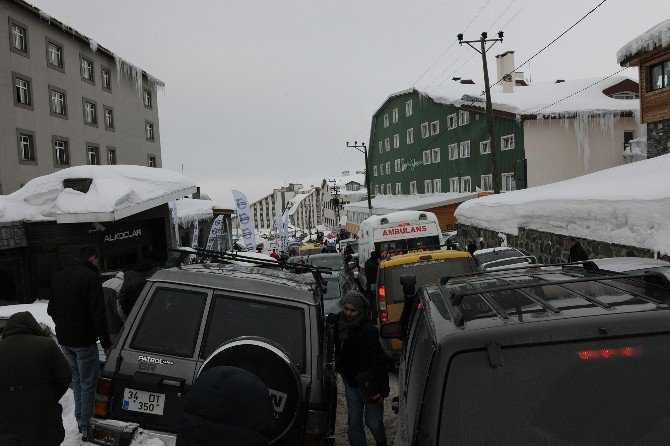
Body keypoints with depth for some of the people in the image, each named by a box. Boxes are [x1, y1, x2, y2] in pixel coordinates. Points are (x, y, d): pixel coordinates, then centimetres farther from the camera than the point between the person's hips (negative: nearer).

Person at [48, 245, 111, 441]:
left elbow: (51, 309, 15)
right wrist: (106, 342, -13)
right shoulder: (90, 278, -18)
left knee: (77, 378, 22)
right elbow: (98, 314, -20)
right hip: (84, 342, -7)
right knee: (87, 383, 5)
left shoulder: (58, 276, 7)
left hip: (64, 340, 7)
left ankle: (80, 419, 30)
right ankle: (86, 425, 12)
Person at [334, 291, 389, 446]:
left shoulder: (368, 330, -25)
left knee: (373, 421, 9)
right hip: (350, 380, 5)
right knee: (354, 421, 14)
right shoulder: (339, 322, -6)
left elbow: (379, 360, -21)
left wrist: (382, 389, -20)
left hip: (368, 381, -5)